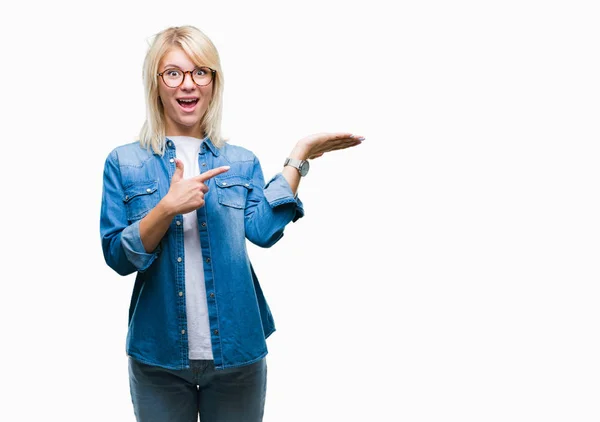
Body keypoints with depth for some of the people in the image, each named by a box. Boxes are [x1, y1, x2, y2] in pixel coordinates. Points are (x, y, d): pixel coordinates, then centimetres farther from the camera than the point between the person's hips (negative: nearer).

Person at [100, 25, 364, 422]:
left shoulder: (242, 162, 4)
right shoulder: (125, 163, 0)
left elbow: (263, 230, -12)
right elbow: (117, 255, -6)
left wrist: (299, 157, -14)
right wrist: (168, 208, -20)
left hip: (237, 352, 1)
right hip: (159, 356, -1)